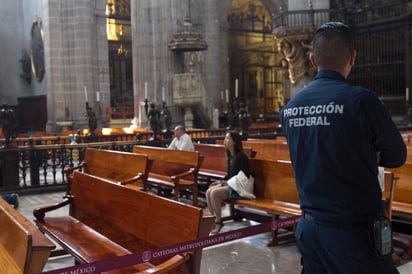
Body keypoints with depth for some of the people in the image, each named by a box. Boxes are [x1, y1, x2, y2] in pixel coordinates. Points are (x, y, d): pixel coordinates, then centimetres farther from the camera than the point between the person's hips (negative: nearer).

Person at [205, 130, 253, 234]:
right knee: (209, 191, -11)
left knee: (215, 193, -25)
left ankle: (218, 222, -13)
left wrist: (229, 182, -19)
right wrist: (221, 181, 3)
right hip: (230, 184, 9)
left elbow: (245, 176, -17)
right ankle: (213, 218, -6)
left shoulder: (242, 157, -15)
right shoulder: (230, 156, 11)